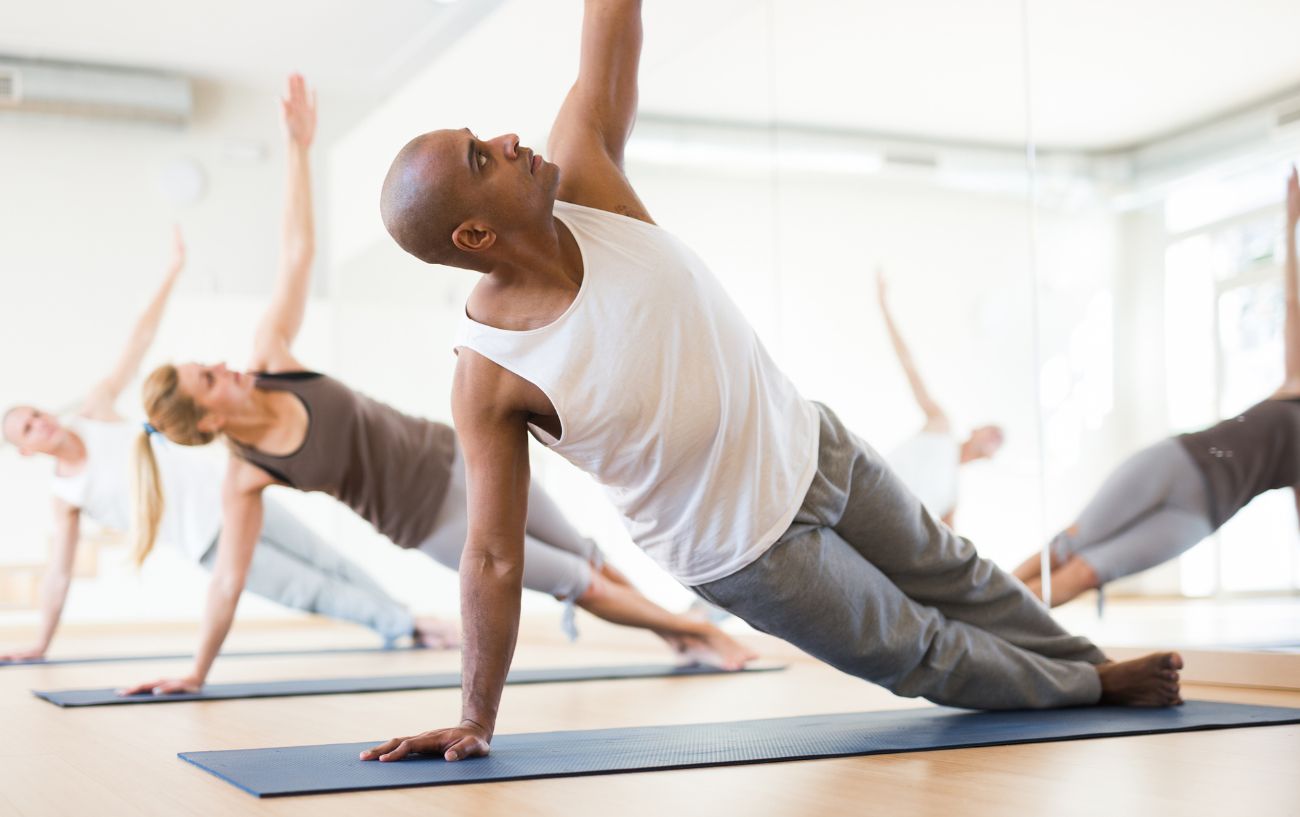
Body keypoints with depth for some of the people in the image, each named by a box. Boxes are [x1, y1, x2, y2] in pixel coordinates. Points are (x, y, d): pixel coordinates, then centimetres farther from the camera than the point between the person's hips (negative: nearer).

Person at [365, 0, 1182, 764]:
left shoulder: (582, 174, -17)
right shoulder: (488, 379, -28)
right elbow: (494, 556, -22)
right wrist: (476, 718, -22)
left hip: (807, 443, 5)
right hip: (744, 549, -4)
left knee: (951, 576, 26)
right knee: (919, 652, 15)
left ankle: (1087, 662, 51)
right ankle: (1084, 689, 42)